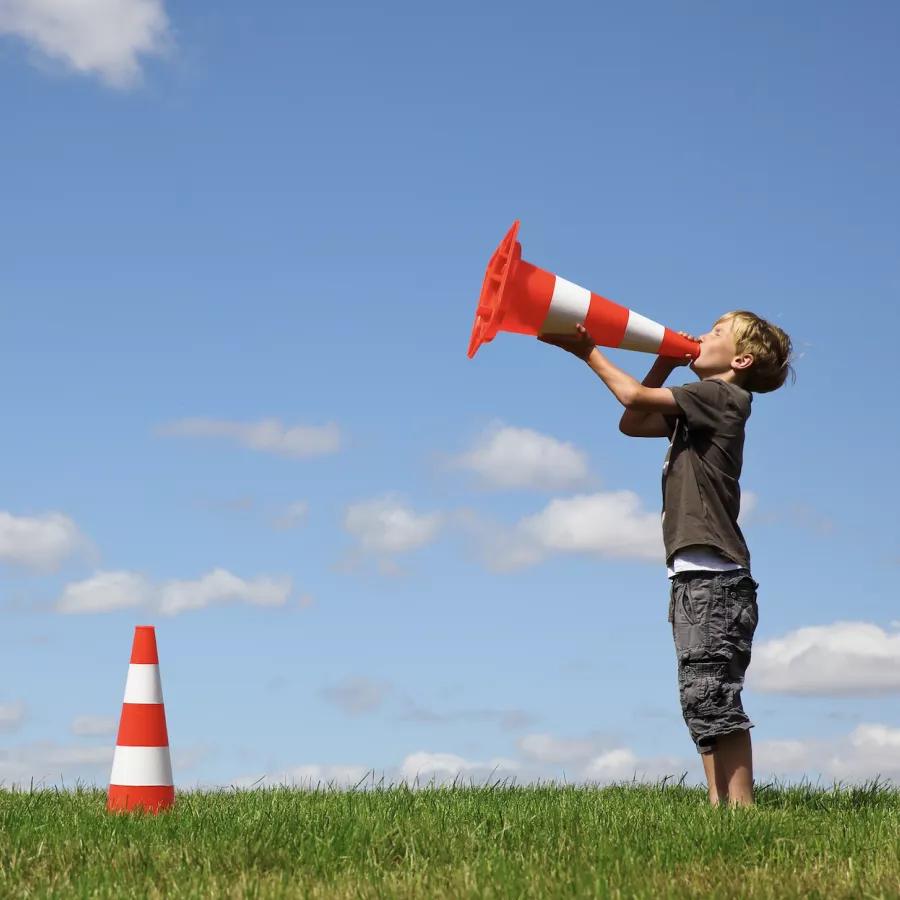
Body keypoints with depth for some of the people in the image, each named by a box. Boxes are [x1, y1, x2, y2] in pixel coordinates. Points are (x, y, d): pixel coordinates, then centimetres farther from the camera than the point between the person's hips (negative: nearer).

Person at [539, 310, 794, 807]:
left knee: (710, 693, -16)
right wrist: (665, 364, 15)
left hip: (715, 580, -10)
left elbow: (636, 397, -9)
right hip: (694, 580, 10)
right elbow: (632, 424, 23)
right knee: (701, 699, 7)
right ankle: (720, 803, 7)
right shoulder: (700, 406, 22)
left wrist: (588, 352, 4)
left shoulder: (724, 396, -5)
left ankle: (740, 806, -18)